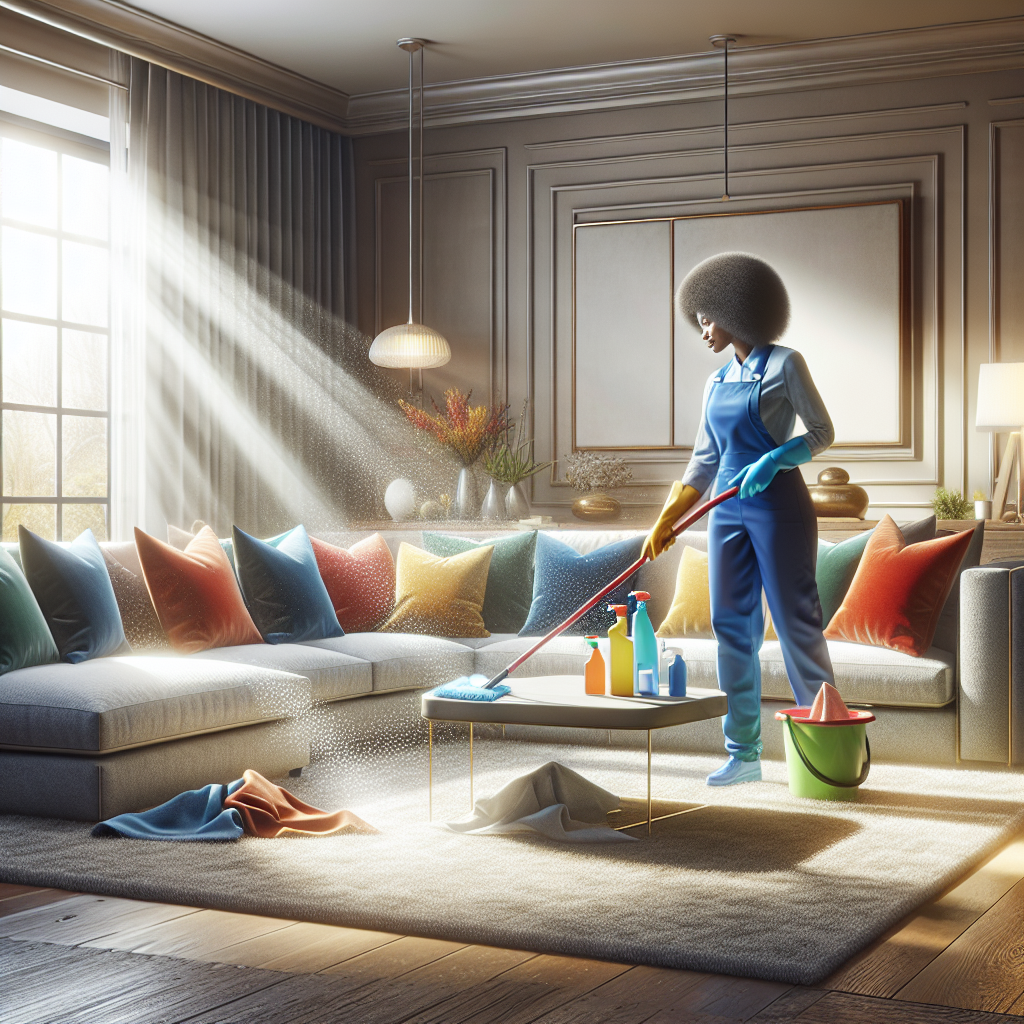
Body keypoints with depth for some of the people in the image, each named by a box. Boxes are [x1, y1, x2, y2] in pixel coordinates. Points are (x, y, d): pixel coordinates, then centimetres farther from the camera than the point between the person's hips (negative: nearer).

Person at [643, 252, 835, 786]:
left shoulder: (785, 364, -3)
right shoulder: (716, 382, 15)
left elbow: (822, 431, -5)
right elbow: (704, 461, 15)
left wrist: (772, 460, -20)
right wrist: (666, 520, 8)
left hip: (779, 505, -6)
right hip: (728, 509, 7)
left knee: (795, 621, -7)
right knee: (732, 624, 4)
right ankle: (743, 751, 10)